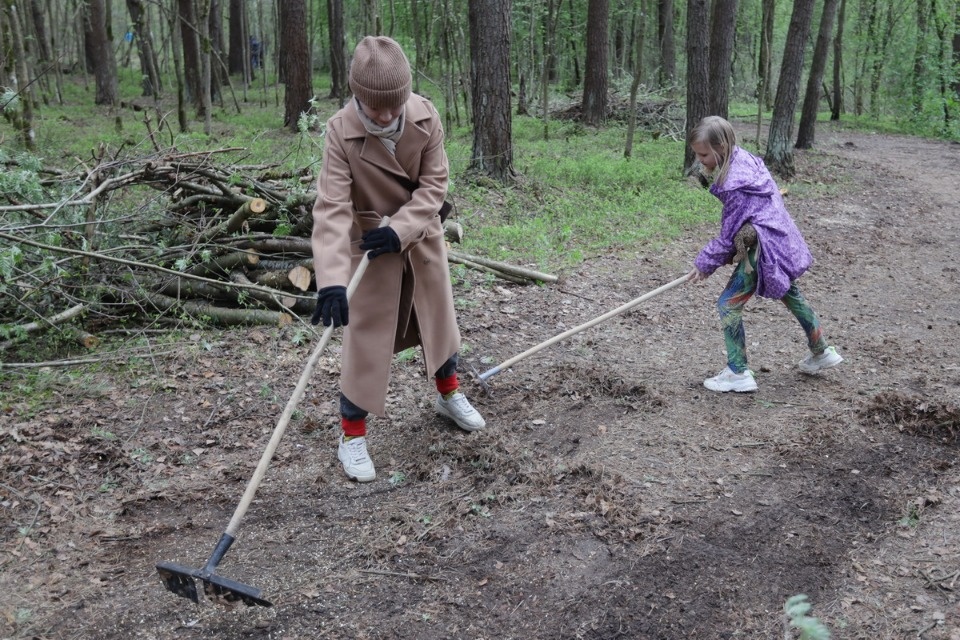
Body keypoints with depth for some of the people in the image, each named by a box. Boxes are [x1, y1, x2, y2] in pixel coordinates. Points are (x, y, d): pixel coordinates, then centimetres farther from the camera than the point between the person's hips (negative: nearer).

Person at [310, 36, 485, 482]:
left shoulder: (426, 116, -18)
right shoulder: (341, 132, -26)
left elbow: (434, 184, -12)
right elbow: (332, 208, -33)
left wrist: (400, 230, -27)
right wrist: (331, 279, -43)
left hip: (421, 235, 4)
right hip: (369, 242, -3)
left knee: (439, 317, 19)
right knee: (366, 337, -1)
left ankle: (448, 394, 45)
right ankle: (352, 435, 14)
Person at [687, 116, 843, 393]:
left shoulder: (735, 185, -26)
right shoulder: (746, 159, 2)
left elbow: (728, 237, -17)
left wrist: (705, 263, -4)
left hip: (766, 249, -10)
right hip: (783, 242, 10)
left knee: (728, 305, -4)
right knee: (792, 297, 28)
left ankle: (738, 373, 3)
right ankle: (822, 352, 45)